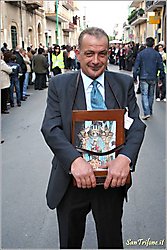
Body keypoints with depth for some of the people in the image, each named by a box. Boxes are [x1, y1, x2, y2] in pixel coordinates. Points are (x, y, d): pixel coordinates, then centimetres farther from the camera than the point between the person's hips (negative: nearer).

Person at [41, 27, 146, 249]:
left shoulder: (124, 84, 1)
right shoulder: (59, 84, -2)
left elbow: (136, 126, -6)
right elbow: (50, 128, -12)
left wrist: (125, 158, -26)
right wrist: (75, 160, -29)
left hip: (112, 178, 1)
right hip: (71, 181, 0)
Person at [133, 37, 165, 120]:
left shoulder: (140, 54, -4)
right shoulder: (157, 54, 0)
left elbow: (136, 67, -4)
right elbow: (161, 67, 1)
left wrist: (135, 78, 3)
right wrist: (161, 78, 9)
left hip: (143, 78, -2)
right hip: (153, 78, 2)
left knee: (144, 95, -1)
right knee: (151, 95, 15)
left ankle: (146, 113, -13)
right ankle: (150, 112, 25)